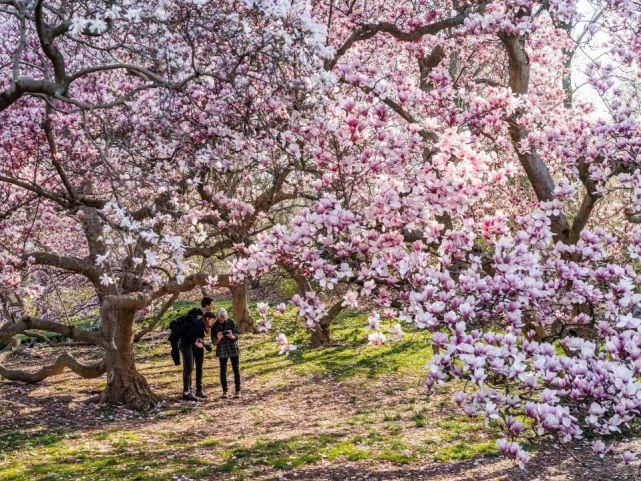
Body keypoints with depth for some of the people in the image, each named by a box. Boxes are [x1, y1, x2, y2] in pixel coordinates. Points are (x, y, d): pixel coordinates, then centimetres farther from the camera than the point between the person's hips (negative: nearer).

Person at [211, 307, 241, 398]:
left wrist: (232, 336, -29)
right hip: (222, 350, 0)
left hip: (233, 349, 0)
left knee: (236, 370, -1)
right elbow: (214, 342, -5)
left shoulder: (231, 322, -6)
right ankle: (224, 391, 9)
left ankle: (238, 391, 5)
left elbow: (237, 335, -6)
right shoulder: (215, 326, -6)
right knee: (223, 371, 0)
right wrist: (218, 338, -27)